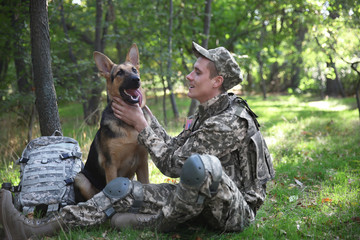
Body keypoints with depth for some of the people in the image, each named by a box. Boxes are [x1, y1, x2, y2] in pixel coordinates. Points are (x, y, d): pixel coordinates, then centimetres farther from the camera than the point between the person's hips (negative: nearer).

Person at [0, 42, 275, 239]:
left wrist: (141, 124, -13)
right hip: (202, 201, 9)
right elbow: (173, 148, 9)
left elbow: (174, 163, -19)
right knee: (121, 188, -4)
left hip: (236, 208, -8)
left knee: (198, 163, -40)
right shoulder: (205, 113, 9)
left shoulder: (232, 120, -21)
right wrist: (143, 111, 8)